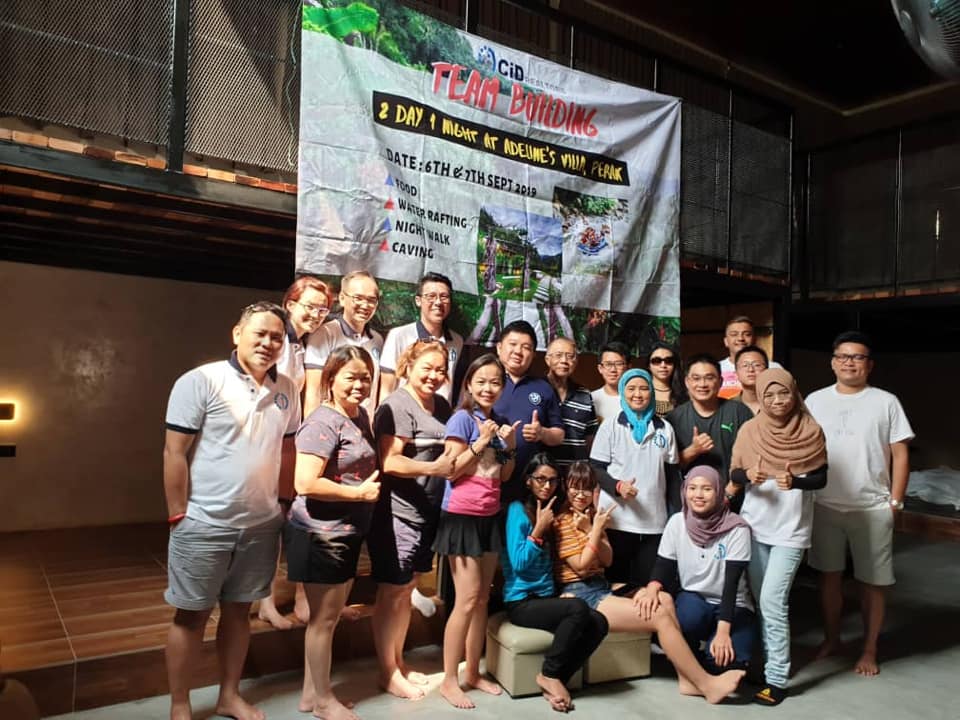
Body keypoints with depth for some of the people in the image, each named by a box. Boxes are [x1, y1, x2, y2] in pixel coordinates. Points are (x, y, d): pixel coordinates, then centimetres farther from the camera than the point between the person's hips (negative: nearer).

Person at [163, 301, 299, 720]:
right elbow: (174, 453, -12)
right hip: (204, 524, -5)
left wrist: (283, 499, 9)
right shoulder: (201, 381, -12)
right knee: (192, 614, 9)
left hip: (262, 524, 5)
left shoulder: (287, 390, 4)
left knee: (239, 609, 17)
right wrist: (179, 516, -13)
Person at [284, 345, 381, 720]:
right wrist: (360, 493, -19)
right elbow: (306, 483, -28)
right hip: (321, 534, -9)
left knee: (330, 615, 20)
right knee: (323, 617, 7)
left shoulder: (361, 415, 8)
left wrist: (371, 488, 5)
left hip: (348, 533, 9)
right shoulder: (323, 422, -20)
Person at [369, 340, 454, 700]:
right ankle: (387, 672, 20)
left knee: (407, 589, 19)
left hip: (427, 512, 8)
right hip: (397, 512, -8)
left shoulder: (442, 405, 11)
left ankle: (398, 662, 33)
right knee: (392, 591, 5)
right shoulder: (397, 406, -14)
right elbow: (389, 462, -22)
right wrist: (434, 468, -28)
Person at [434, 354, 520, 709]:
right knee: (467, 599, -6)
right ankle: (449, 680, 7)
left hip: (489, 517, 7)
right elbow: (451, 470, -15)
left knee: (482, 598, 13)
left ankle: (472, 672, 26)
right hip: (461, 516, -7)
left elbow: (502, 477, 12)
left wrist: (510, 446, -3)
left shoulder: (500, 422, 10)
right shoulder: (462, 419, -11)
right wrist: (481, 441, -19)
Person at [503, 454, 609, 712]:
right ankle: (549, 675, -8)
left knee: (599, 623, -18)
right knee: (578, 608, -29)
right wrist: (539, 529, -15)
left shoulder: (551, 512, 12)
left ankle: (556, 679, -3)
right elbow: (518, 564, -15)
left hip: (546, 598, 6)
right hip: (521, 602, -6)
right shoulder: (517, 509, -8)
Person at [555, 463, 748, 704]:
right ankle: (707, 684, -8)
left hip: (601, 586, 8)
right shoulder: (561, 521, -9)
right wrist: (596, 529, -13)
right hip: (580, 594, -8)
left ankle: (687, 679, -11)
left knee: (664, 599, -12)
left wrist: (589, 530, -8)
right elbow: (581, 566, -15)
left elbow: (607, 560, 7)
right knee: (660, 616, -17)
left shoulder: (591, 514, 15)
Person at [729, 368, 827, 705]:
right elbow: (734, 473, 1)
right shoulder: (749, 430, -2)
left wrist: (795, 481, -23)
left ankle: (777, 678, 1)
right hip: (755, 525, 3)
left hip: (791, 529, -3)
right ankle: (770, 659, 28)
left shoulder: (810, 430, -7)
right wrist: (748, 477, -21)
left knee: (773, 599, -9)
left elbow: (821, 477, -3)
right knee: (761, 599, 11)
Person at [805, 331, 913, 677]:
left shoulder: (886, 402, -2)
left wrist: (895, 502, -4)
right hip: (824, 505, 2)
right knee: (829, 574, 12)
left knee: (872, 581, 7)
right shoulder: (815, 401, 3)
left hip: (873, 508, -2)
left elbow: (900, 455, 0)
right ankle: (831, 638, 29)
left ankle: (869, 650, 22)